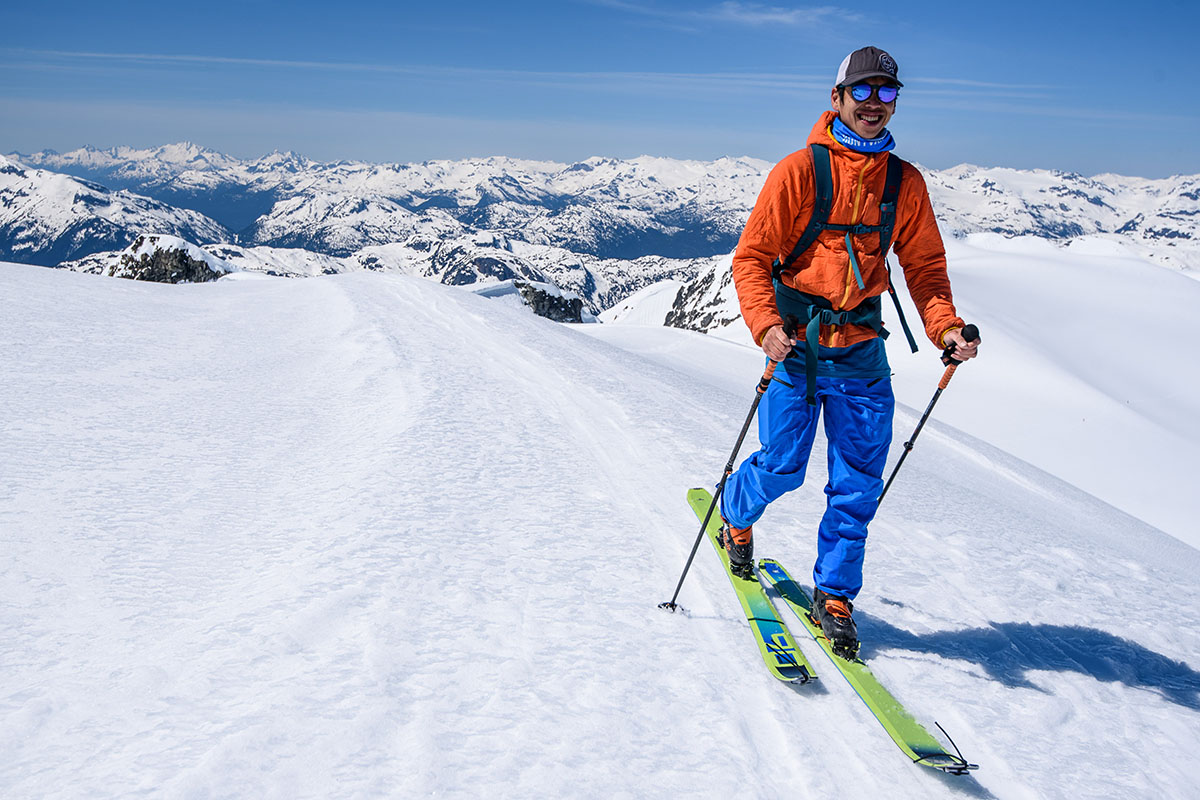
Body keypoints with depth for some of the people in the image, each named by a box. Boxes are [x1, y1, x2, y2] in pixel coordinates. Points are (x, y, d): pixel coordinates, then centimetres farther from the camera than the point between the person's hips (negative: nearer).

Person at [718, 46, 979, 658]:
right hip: (798, 342, -3)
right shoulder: (799, 170, -5)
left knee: (857, 484, 3)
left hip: (862, 352, 4)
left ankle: (834, 595, 19)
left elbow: (925, 267, 11)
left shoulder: (905, 183, 7)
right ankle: (735, 515, 33)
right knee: (782, 465, -1)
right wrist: (766, 326, -21)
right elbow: (751, 257, -6)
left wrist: (946, 328, -7)